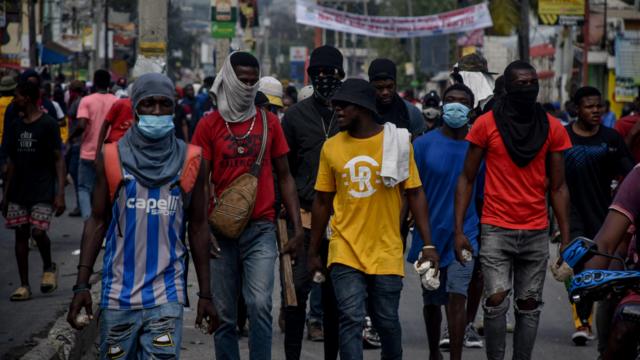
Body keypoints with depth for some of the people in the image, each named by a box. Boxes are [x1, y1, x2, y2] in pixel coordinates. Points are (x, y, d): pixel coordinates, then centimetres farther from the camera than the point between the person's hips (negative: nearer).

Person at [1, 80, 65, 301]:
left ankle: (48, 268, 13)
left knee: (38, 231, -16)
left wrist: (60, 194, -14)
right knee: (20, 234, 3)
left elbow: (59, 160, -8)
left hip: (42, 191, -6)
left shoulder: (48, 124, -7)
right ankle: (24, 286, 8)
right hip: (18, 192, 6)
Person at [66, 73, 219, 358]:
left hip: (166, 297, 0)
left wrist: (205, 294, 8)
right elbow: (97, 221, 5)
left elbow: (198, 227, 9)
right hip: (118, 294, 1)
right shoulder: (112, 159, 2)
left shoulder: (189, 161, 3)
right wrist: (82, 285, -2)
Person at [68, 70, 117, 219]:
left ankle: (88, 218, -13)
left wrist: (71, 136, -1)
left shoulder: (86, 101, -8)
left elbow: (81, 125, -18)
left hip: (89, 153, -2)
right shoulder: (117, 102, 0)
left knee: (84, 188, 7)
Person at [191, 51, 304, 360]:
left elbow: (284, 177, 12)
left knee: (260, 305, -14)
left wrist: (297, 227, 5)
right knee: (224, 314, 5)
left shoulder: (269, 123, 8)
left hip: (261, 229, 0)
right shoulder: (209, 125, 3)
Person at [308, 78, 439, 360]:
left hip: (386, 252, -1)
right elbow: (322, 202, 10)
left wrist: (428, 245, -5)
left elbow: (415, 194, 1)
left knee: (387, 321, 9)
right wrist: (313, 252, 12)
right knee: (351, 320, -9)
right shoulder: (331, 147, 3)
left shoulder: (397, 142, -2)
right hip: (345, 252, 1)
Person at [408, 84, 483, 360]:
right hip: (429, 236, 2)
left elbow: (483, 197, 6)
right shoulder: (423, 145, -3)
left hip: (464, 236, -1)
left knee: (456, 297, -15)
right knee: (431, 302, 16)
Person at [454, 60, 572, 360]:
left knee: (529, 305, 5)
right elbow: (467, 179, 3)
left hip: (537, 231, 3)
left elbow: (558, 187, 9)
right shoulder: (486, 125, -1)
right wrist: (459, 230, -4)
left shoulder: (552, 128, 5)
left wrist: (566, 239, 4)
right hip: (496, 229, -2)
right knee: (497, 300, -13)